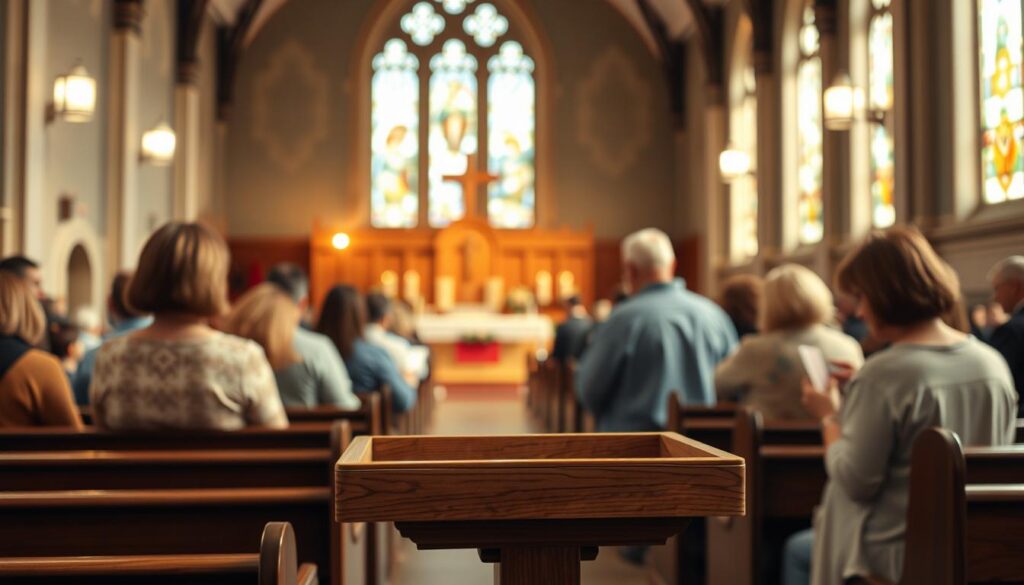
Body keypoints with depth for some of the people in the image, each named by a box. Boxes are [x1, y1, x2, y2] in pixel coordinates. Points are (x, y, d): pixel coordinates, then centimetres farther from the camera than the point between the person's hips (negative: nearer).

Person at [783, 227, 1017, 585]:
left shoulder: (882, 376, -24)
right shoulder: (994, 364, -3)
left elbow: (855, 482, -22)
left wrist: (830, 418, -4)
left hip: (896, 555, -7)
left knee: (798, 551, 23)